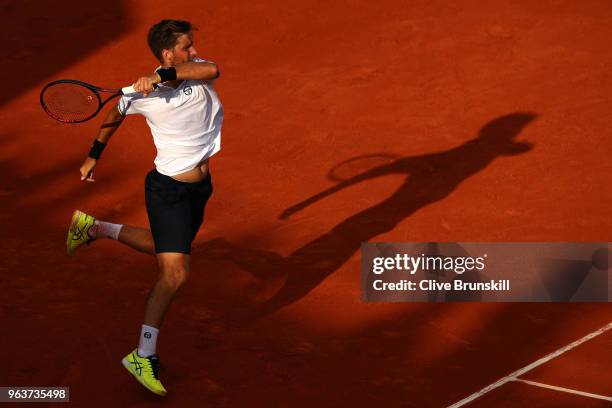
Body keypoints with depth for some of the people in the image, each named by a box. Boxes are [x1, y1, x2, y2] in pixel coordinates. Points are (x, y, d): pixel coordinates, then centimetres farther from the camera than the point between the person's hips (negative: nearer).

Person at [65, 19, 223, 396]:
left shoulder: (198, 71, -6)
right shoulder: (142, 94, -15)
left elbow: (213, 70, -32)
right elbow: (115, 115, 7)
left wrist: (162, 76, -40)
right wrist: (94, 156, 18)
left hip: (199, 187, 7)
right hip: (168, 188, -7)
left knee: (170, 249, 27)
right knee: (175, 273, -13)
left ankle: (94, 228, 45)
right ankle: (144, 356, -3)